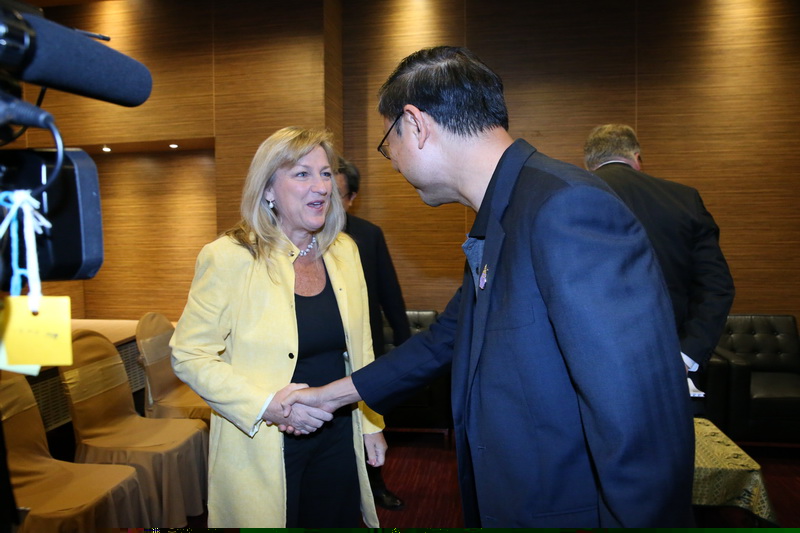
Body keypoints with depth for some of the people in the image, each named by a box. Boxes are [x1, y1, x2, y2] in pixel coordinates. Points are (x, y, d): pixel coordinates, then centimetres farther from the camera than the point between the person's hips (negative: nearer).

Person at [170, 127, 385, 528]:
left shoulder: (344, 251, 2)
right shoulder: (229, 258, -14)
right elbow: (189, 355, -12)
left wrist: (371, 423, 11)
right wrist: (267, 405, -23)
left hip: (338, 438, 5)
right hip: (264, 448, -4)